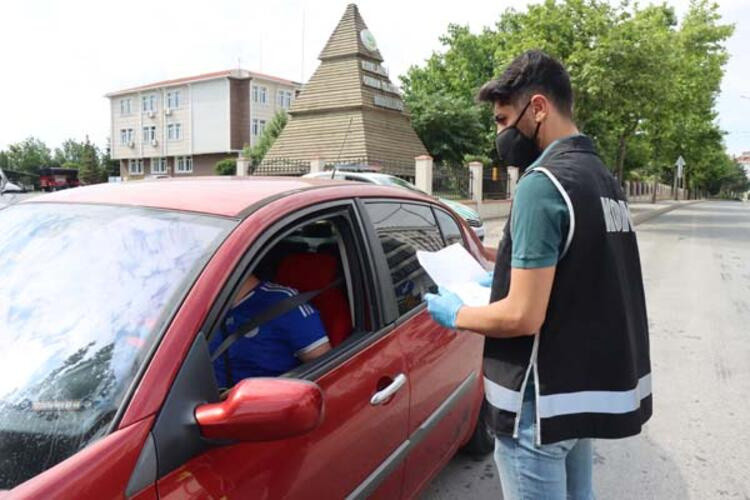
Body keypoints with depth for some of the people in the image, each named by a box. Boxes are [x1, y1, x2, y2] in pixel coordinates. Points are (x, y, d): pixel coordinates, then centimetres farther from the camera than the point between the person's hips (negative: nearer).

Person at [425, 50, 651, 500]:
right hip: (590, 386, 9)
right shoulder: (603, 177, 7)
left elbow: (522, 317, -24)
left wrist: (455, 315, -7)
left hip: (545, 398, -9)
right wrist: (509, 279, 17)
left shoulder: (543, 184, -21)